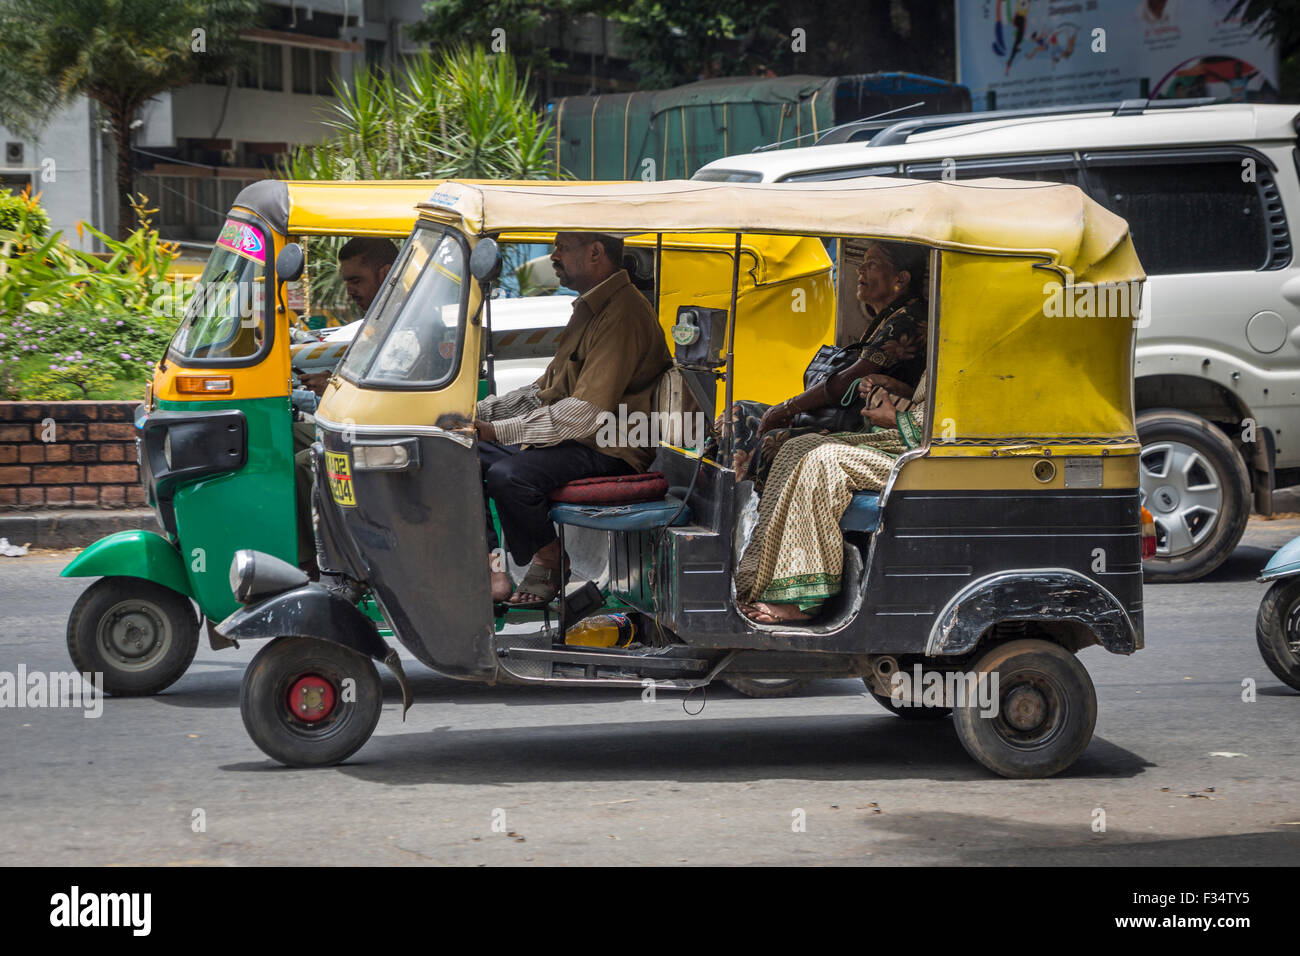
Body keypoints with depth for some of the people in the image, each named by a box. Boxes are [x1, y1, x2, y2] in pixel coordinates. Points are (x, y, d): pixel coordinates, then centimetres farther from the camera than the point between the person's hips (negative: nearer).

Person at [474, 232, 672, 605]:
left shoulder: (623, 316, -19)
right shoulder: (589, 308, 16)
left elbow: (587, 413, -26)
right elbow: (546, 389, 21)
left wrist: (500, 431, -24)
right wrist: (480, 411, 8)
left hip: (608, 451, -11)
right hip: (569, 434, 11)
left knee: (508, 475, -30)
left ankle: (550, 565, -6)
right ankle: (491, 564, -3)